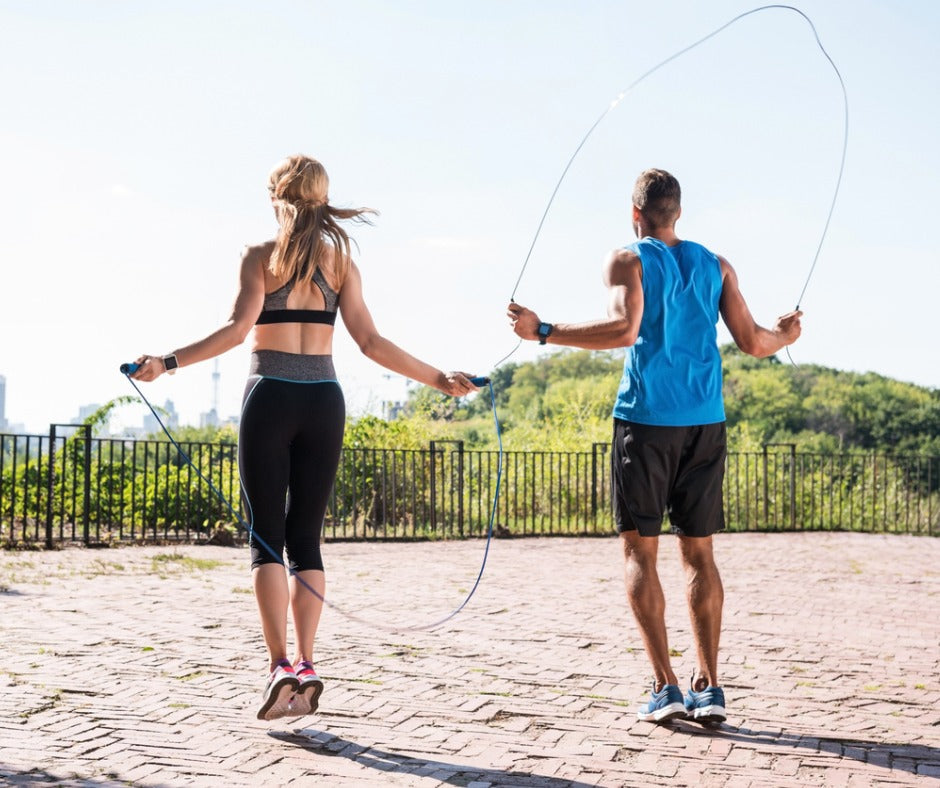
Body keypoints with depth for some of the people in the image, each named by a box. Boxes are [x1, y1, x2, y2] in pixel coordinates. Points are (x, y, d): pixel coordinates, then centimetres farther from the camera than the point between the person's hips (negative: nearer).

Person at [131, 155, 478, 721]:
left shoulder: (260, 257, 0)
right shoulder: (341, 261, 8)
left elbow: (238, 327, -14)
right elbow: (371, 342, 2)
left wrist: (167, 362, -16)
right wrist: (440, 379, 9)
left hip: (270, 399, -3)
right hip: (323, 402, 3)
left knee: (267, 538, 0)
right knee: (307, 539, 8)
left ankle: (280, 664, -12)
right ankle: (305, 664, 1)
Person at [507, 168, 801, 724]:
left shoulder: (627, 260, 0)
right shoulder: (714, 266, 12)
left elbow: (624, 329, -17)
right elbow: (752, 341, 8)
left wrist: (543, 332, -12)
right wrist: (787, 336, 29)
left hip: (646, 419, -4)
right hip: (705, 423, 4)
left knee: (640, 551, 3)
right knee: (699, 552, 10)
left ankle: (666, 685, -3)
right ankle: (709, 686, 6)